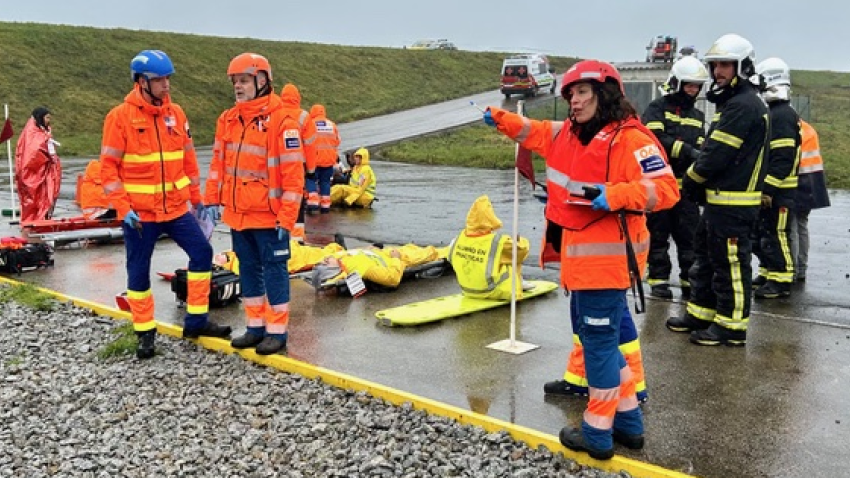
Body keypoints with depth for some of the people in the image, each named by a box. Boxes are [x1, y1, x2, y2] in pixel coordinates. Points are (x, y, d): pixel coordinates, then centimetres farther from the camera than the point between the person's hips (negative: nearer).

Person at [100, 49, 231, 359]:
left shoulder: (176, 113, 5)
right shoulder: (121, 117, -9)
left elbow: (188, 159, 12)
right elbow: (108, 167, -9)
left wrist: (197, 198, 14)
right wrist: (123, 208, -16)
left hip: (176, 208, 4)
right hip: (139, 213, -4)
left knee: (202, 253, 0)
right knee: (138, 272, 5)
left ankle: (196, 321, 13)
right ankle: (145, 333, 20)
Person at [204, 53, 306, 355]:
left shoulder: (282, 122, -12)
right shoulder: (227, 120, 9)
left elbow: (293, 175, -14)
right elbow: (218, 162, 16)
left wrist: (287, 219, -16)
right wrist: (211, 201, 10)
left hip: (268, 216, -7)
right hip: (237, 214, 7)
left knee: (274, 270, 2)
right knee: (248, 270, 14)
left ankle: (277, 332, 12)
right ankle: (255, 327, 26)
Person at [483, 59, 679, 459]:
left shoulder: (630, 138, -14)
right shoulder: (567, 134, 11)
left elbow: (665, 189, -20)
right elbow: (533, 132, 29)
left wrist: (615, 195, -29)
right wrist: (502, 120, 15)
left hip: (608, 256, -10)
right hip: (580, 254, 10)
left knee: (599, 338, -1)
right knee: (589, 330, 18)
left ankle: (598, 433, 14)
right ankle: (628, 420, 32)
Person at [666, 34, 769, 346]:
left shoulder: (744, 106, -16)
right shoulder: (732, 103, 19)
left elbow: (717, 154, -20)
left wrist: (689, 183, -7)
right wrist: (699, 188, 7)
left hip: (734, 203, -11)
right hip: (719, 199, 11)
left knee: (731, 264, -3)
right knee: (706, 258, 18)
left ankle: (731, 327, 6)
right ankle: (701, 314, 29)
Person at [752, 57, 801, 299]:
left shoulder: (782, 115, -16)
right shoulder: (771, 113, 16)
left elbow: (782, 157, -22)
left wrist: (769, 188, -23)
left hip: (777, 190, -10)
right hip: (766, 188, 10)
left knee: (775, 235, -6)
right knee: (760, 233, 16)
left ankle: (781, 281, 1)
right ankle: (767, 273, 27)